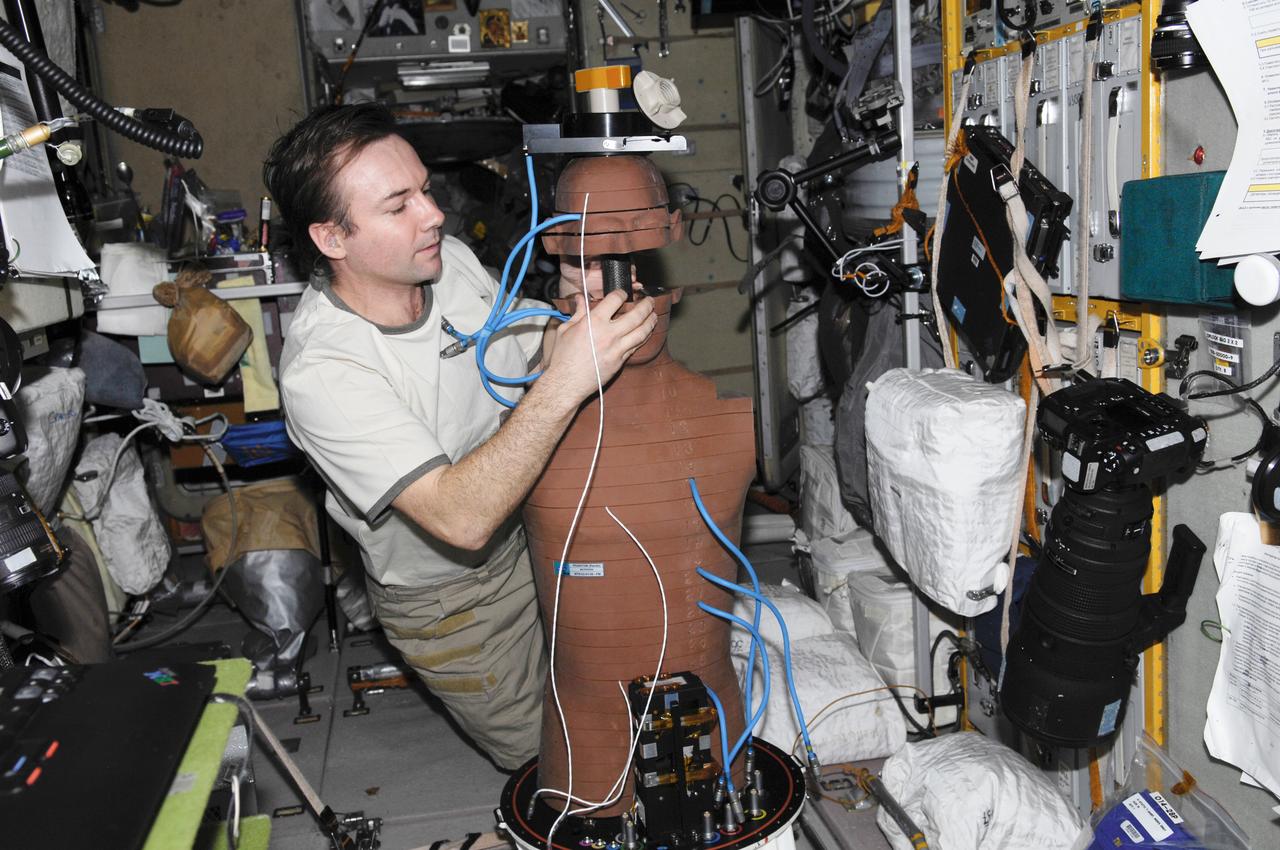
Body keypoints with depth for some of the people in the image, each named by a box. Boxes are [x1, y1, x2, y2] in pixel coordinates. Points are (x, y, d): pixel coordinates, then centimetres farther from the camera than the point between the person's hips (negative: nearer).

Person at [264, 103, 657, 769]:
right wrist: (565, 383, -47)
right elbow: (461, 519, -40)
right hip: (453, 601, -5)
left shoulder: (451, 259, -12)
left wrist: (576, 305, -19)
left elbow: (533, 358, 3)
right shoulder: (320, 373, -33)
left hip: (540, 531, 5)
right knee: (544, 751, 14)